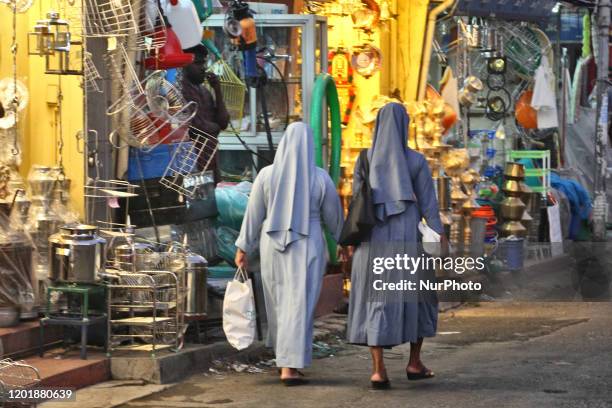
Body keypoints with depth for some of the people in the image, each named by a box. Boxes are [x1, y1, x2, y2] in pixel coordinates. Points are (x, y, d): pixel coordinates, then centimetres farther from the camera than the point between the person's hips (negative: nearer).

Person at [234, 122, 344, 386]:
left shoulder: (266, 174, -6)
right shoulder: (321, 178, -9)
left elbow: (253, 214, -2)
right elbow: (334, 216, 2)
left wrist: (242, 249, 6)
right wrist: (344, 240, 20)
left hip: (274, 246, 3)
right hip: (307, 248, -3)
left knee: (280, 302, 20)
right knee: (299, 306, -3)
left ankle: (286, 354, 35)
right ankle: (289, 367, -12)